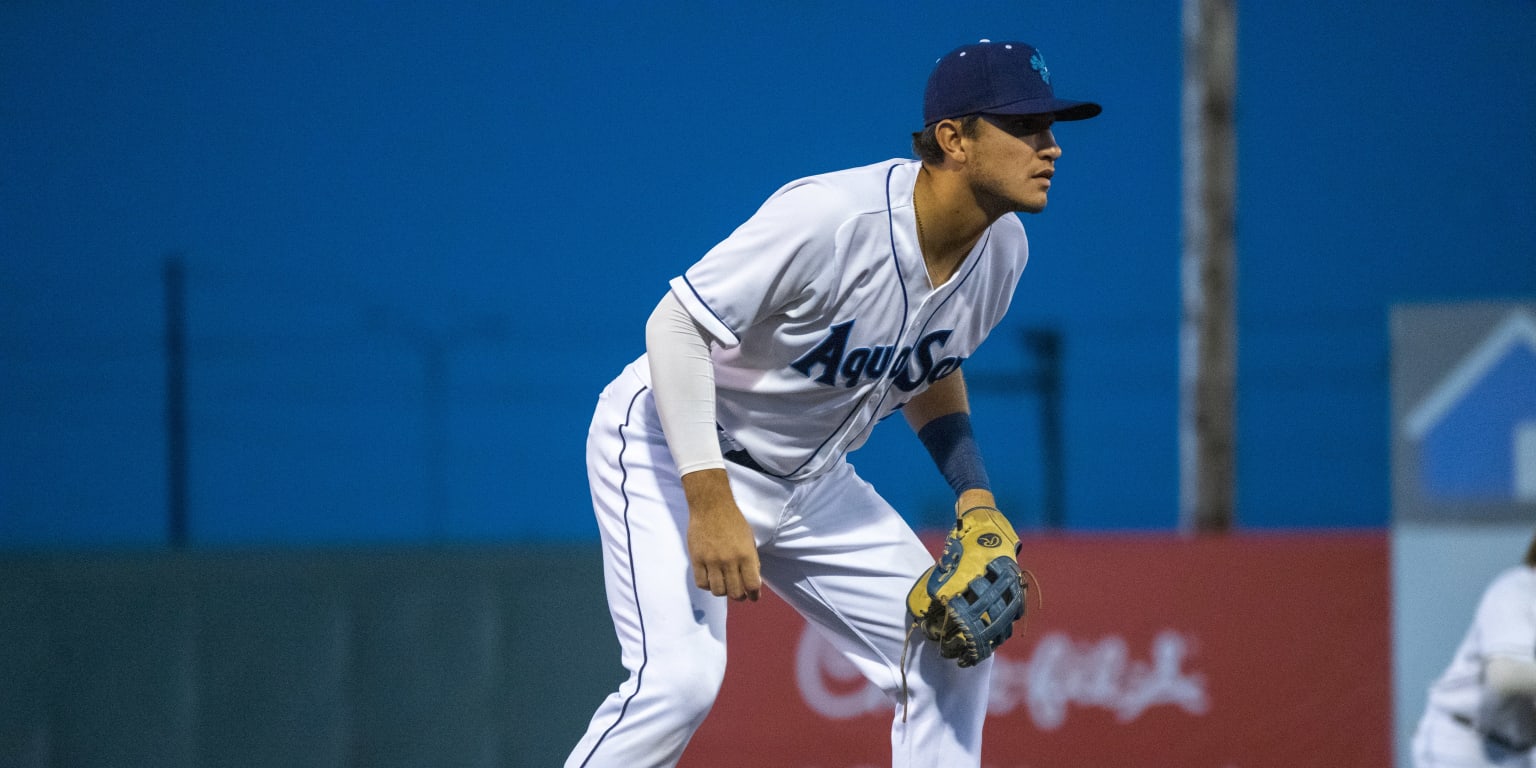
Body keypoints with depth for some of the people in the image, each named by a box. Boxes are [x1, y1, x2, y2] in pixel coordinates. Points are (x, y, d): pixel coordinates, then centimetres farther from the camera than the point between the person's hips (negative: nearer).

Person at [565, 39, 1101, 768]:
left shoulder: (1003, 249, -5)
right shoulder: (831, 217, -31)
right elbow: (676, 325, -27)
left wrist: (973, 493, 1)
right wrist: (710, 504, -31)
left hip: (808, 482, 8)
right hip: (672, 448, -8)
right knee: (681, 674, -25)